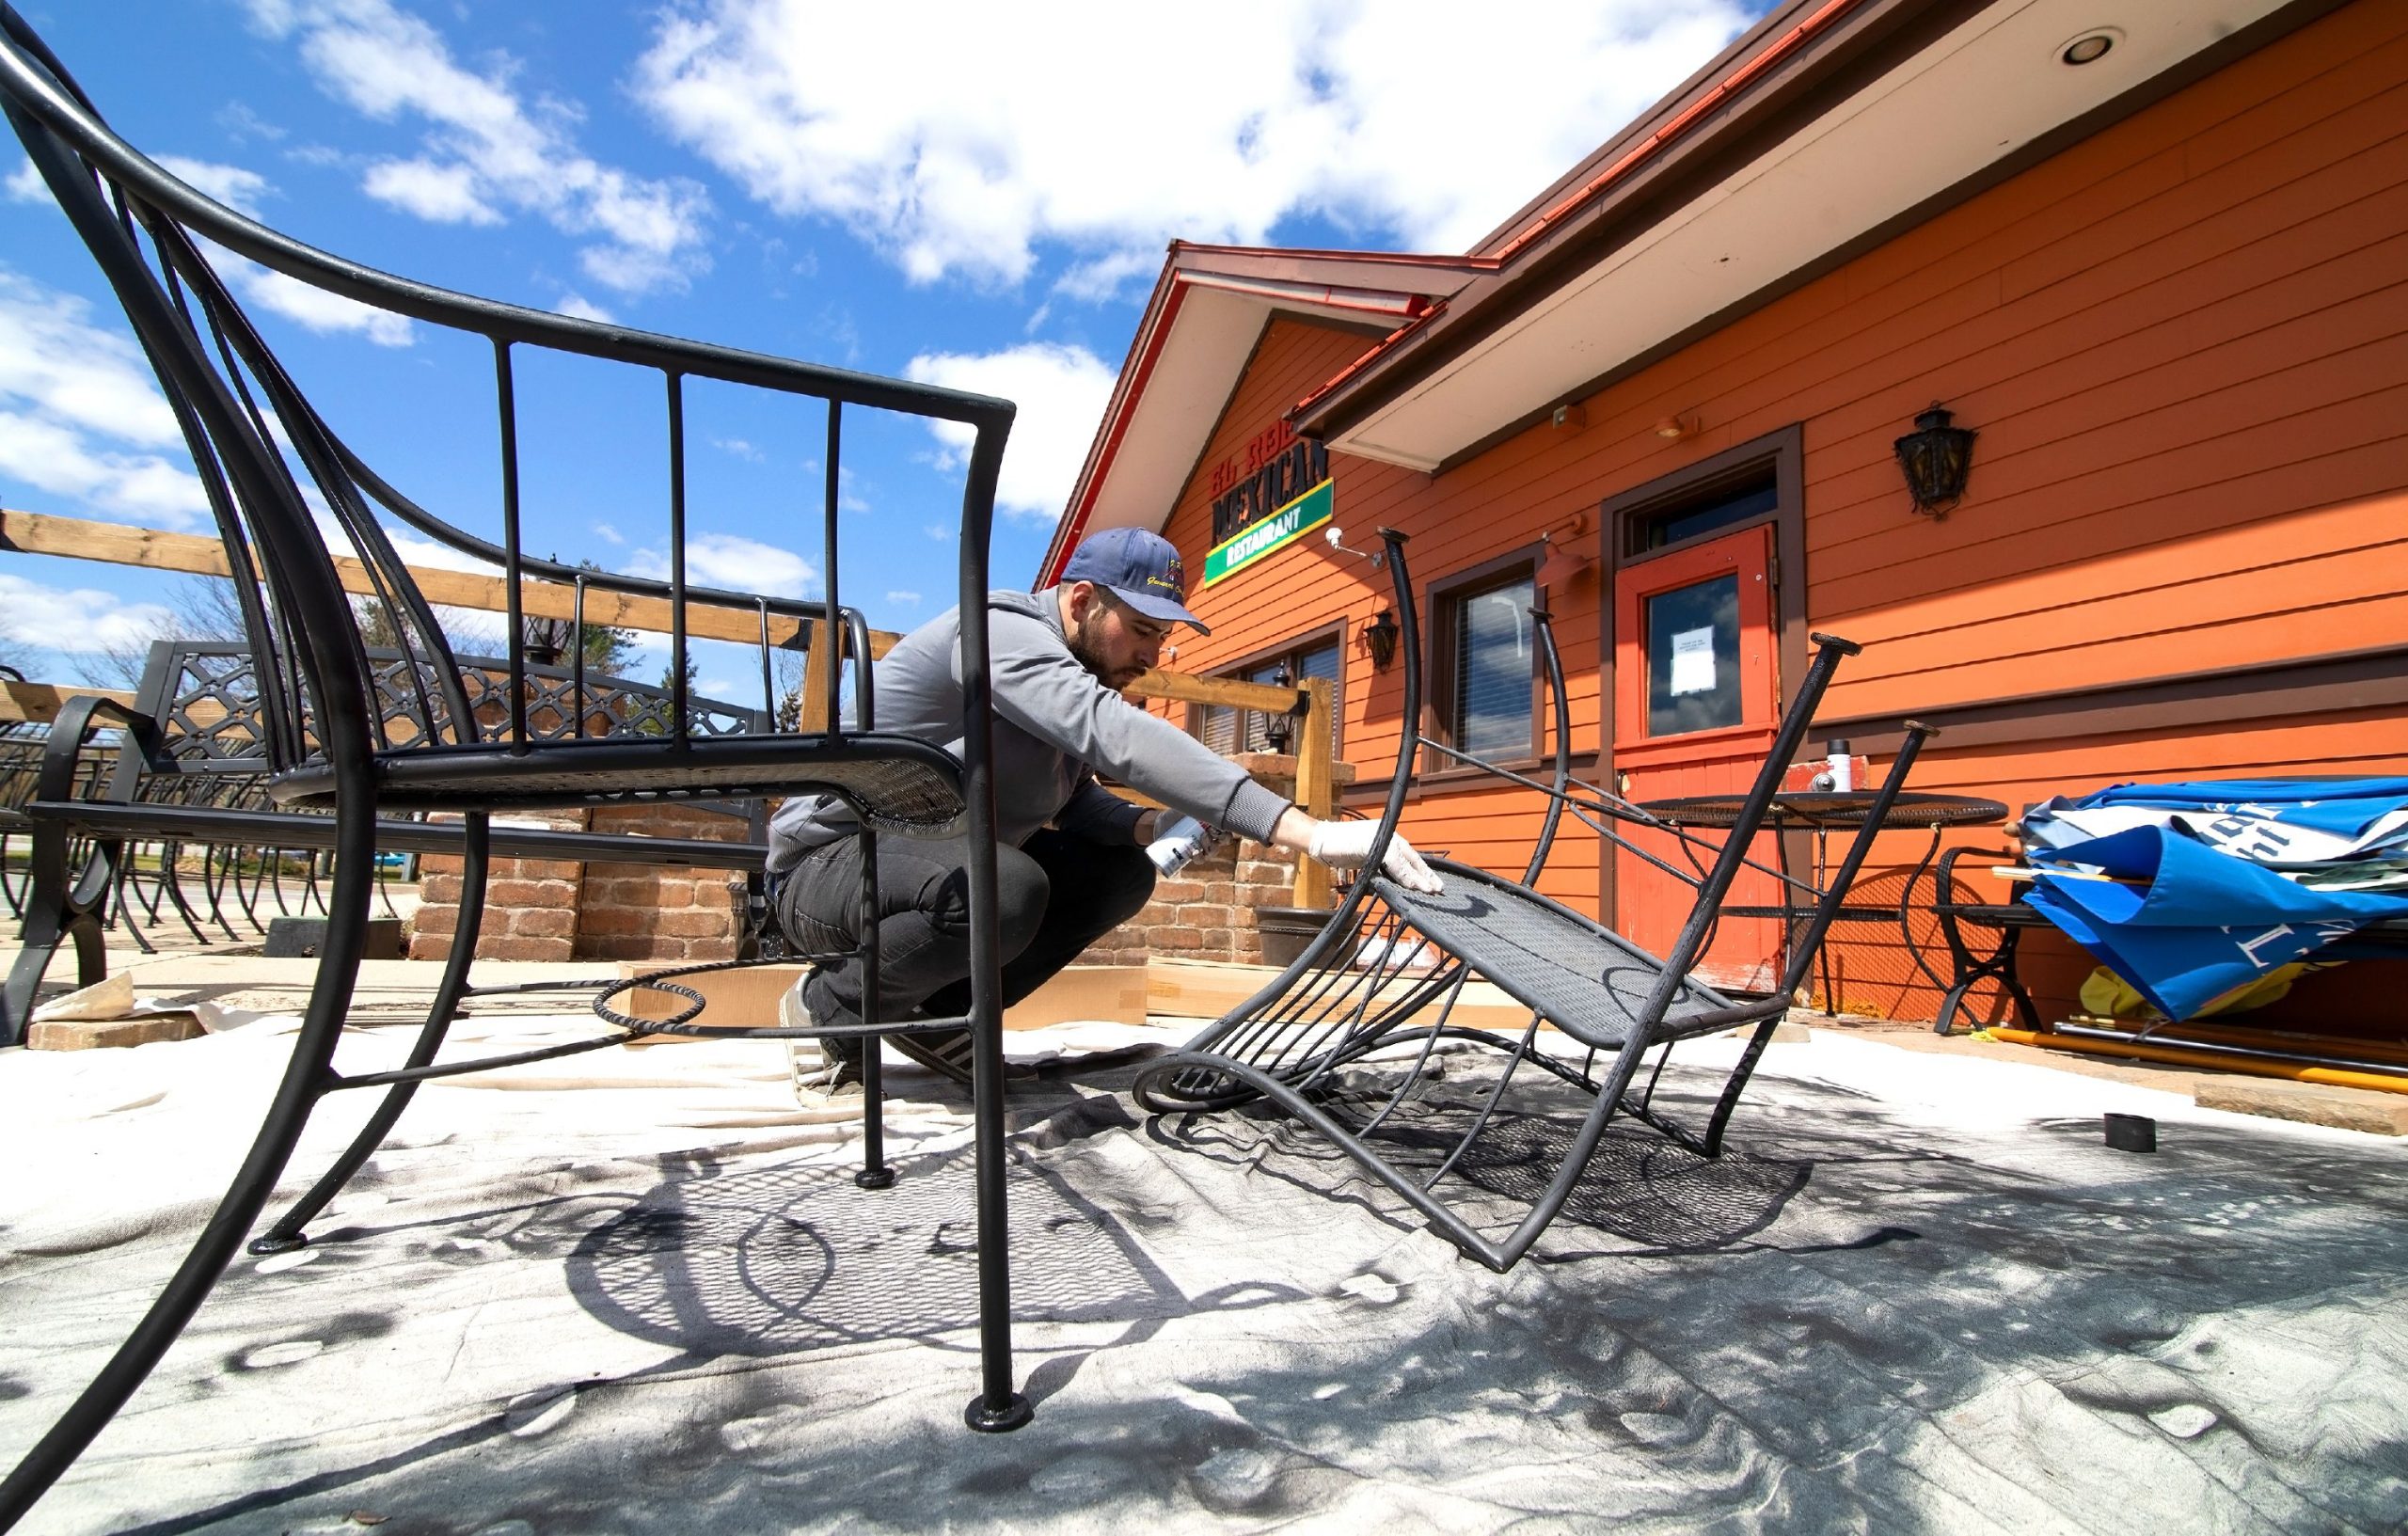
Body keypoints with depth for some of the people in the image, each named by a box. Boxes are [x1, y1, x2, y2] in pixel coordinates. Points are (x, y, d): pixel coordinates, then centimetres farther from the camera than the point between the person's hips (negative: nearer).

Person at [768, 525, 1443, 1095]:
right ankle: (830, 1006, -7)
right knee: (1007, 889, -36)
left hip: (939, 857, 9)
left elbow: (1077, 800, 10)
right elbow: (1115, 735, -42)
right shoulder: (1001, 630, -25)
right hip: (828, 858, -8)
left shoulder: (1082, 673, 5)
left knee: (1121, 872, -3)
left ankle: (937, 1015, 5)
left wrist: (1151, 827, -15)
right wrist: (1310, 834, -49)